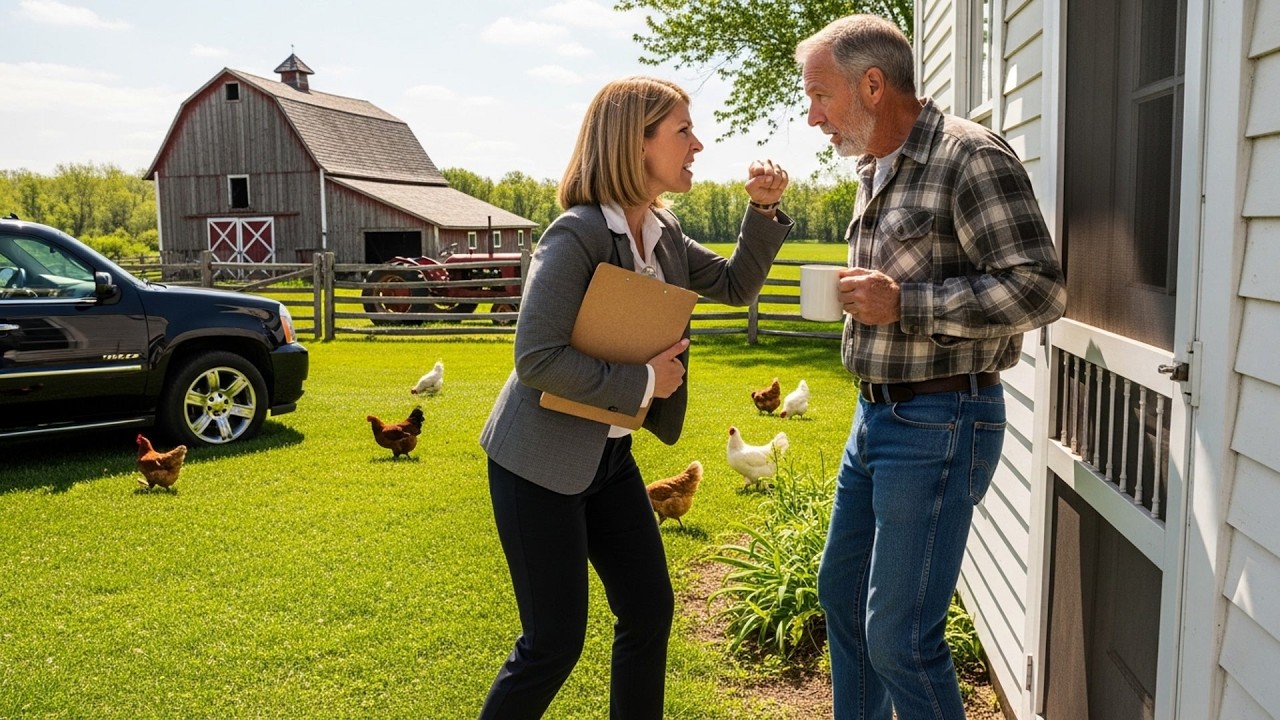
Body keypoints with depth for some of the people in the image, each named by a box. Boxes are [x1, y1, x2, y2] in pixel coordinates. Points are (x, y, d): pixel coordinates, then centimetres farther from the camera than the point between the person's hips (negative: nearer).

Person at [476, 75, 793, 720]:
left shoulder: (661, 232, 4)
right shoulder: (576, 235, -21)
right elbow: (536, 358, -26)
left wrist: (763, 212, -2)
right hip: (540, 461, -8)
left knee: (650, 611, 13)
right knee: (554, 642, 1)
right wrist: (642, 382, -21)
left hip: (609, 455, 8)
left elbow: (736, 286, 12)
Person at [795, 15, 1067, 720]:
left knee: (899, 637, -5)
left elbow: (1039, 289, -21)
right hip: (876, 415, 10)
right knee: (841, 590, 19)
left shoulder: (969, 157, -15)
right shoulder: (875, 171, 13)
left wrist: (902, 304, -21)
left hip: (939, 423, -9)